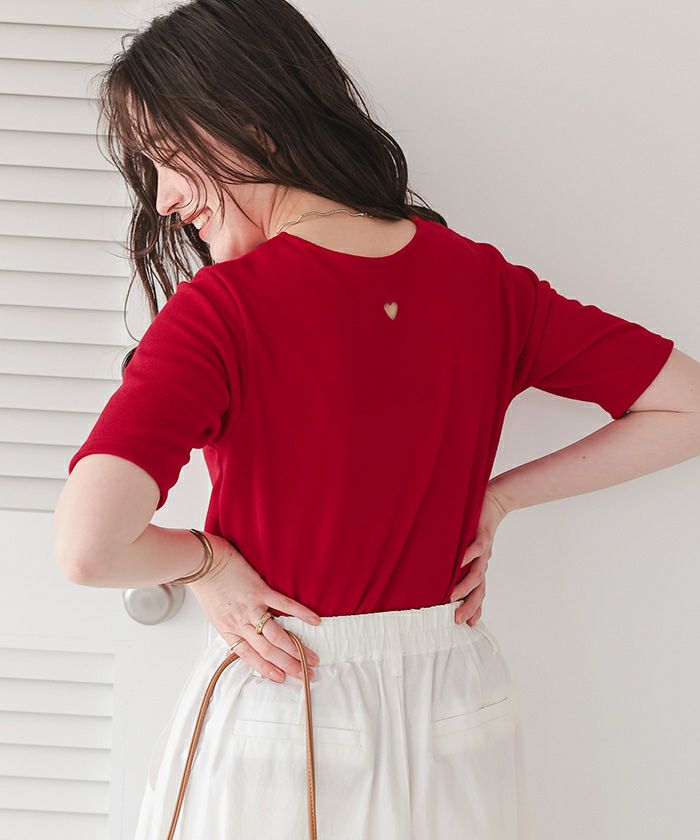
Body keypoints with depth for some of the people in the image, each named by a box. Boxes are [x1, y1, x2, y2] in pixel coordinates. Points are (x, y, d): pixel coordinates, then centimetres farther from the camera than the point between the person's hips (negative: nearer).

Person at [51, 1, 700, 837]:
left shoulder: (222, 309, -20)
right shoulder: (482, 282, -5)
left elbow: (86, 548, -32)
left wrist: (204, 558, -11)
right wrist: (497, 497, 3)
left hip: (280, 710, -4)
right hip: (458, 713, 5)